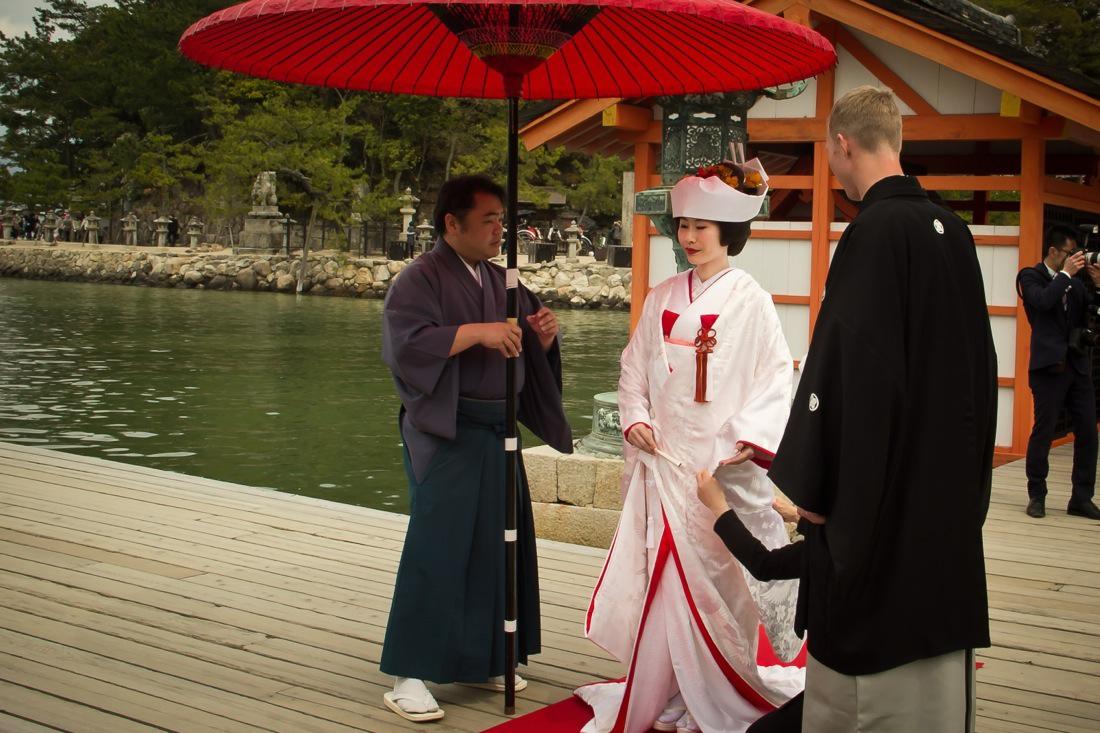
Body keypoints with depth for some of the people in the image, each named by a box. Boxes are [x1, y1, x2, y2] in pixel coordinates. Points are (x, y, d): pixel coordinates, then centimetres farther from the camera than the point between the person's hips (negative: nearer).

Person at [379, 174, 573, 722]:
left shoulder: (500, 281, 14)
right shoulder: (421, 279, -8)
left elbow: (527, 355, 18)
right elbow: (408, 342, -22)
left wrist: (542, 336, -4)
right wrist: (477, 331, -27)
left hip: (496, 432, 8)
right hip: (446, 434, -8)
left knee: (496, 545, 12)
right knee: (436, 549, -9)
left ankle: (481, 660, 26)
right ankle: (408, 677, -2)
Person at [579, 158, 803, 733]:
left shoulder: (749, 301, -3)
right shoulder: (662, 298, 10)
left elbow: (774, 380, -4)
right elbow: (634, 366, 15)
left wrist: (748, 439, -16)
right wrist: (634, 417, -1)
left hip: (721, 464, -4)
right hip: (662, 457, 5)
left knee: (715, 576, -3)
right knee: (661, 572, 7)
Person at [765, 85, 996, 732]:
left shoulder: (874, 231, -16)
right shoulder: (953, 231, 8)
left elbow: (845, 366, -20)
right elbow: (979, 365, 14)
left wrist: (808, 481, -12)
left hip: (879, 487, -8)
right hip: (949, 487, 8)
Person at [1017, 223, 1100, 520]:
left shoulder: (1076, 281, 15)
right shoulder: (1031, 277, 0)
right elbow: (1043, 301, -19)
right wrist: (1066, 274, -10)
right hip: (1050, 365, -5)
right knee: (1043, 431, -2)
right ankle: (1036, 496, 9)